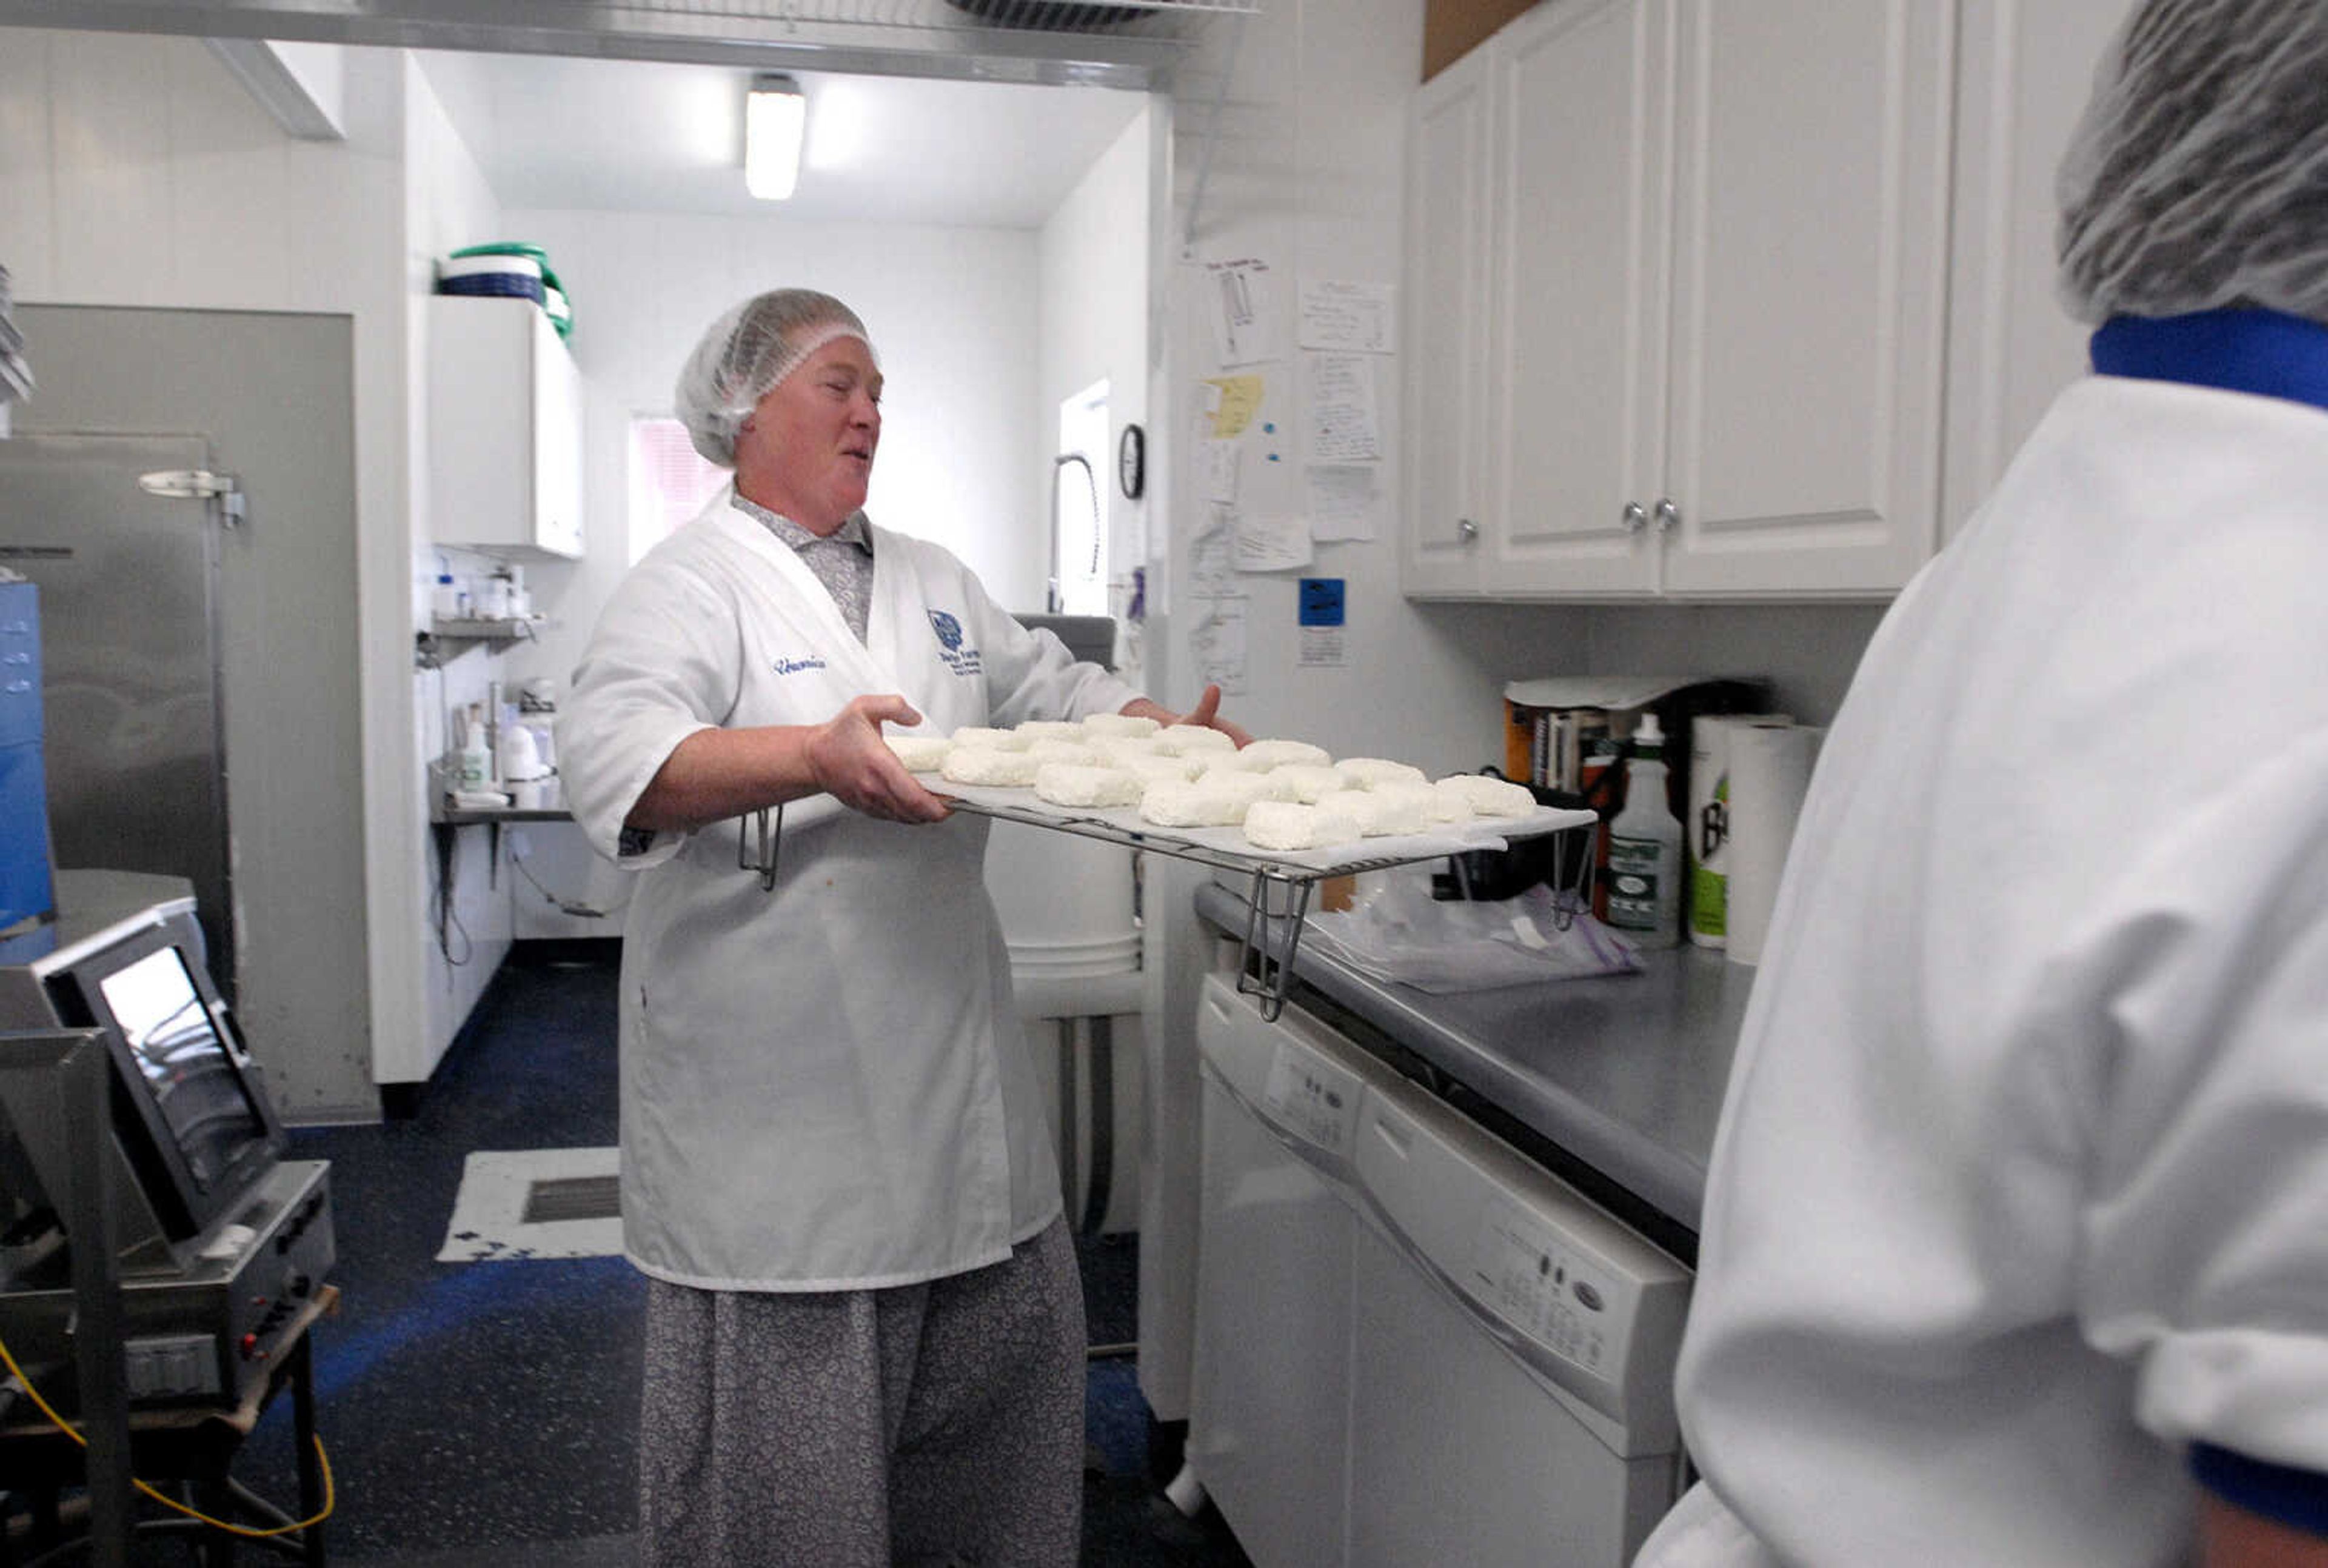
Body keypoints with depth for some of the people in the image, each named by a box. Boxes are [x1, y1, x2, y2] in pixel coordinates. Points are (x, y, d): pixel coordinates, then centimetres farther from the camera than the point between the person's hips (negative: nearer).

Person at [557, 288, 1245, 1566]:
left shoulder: (933, 585, 16)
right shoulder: (692, 583, -6)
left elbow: (1059, 693, 21)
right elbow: (617, 759, -22)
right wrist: (816, 758, -38)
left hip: (952, 1064, 7)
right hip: (776, 1097, -7)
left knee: (1006, 1355, 19)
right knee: (787, 1412, 3)